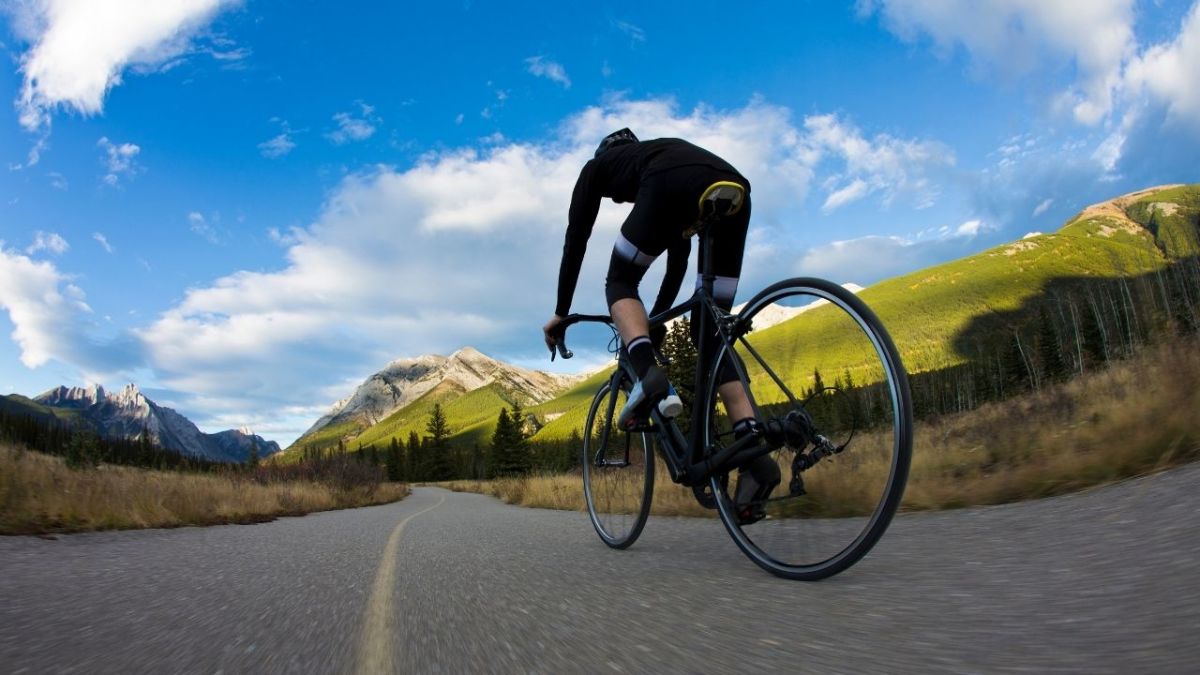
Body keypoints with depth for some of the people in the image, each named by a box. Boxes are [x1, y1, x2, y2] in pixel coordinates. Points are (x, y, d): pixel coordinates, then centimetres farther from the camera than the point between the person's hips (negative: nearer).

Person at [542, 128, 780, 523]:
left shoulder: (597, 166, 35)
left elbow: (575, 239, 28)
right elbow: (679, 255, 46)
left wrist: (561, 313, 34)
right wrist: (657, 316, 55)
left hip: (673, 185, -5)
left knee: (620, 284, 18)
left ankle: (648, 375, -12)